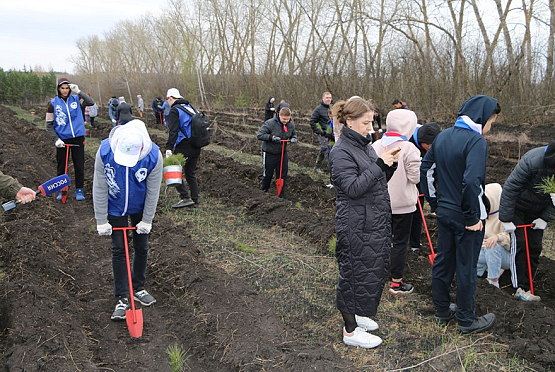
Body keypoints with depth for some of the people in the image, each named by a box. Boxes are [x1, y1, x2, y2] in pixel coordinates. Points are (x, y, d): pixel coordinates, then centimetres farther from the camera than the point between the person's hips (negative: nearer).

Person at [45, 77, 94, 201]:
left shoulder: (75, 99, 4)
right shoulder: (53, 103, 0)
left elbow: (91, 103, -10)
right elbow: (49, 125, 1)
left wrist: (78, 92, -15)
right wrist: (56, 139, -11)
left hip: (78, 137, 1)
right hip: (62, 139, -1)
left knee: (79, 165, 4)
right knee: (62, 167, 7)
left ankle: (79, 189, 15)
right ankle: (61, 190, 20)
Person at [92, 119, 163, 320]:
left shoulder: (154, 156, -29)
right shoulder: (104, 151, -28)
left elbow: (153, 192, -15)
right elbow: (100, 189, -16)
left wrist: (147, 221, -8)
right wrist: (101, 221, -11)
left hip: (140, 208, 1)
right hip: (115, 208, 0)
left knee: (141, 247, 12)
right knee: (118, 250, 1)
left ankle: (138, 288, 33)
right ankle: (122, 299, 12)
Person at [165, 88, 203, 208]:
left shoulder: (174, 110, -7)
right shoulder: (190, 107, 18)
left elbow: (173, 131, -19)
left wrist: (169, 148, -25)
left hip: (184, 146, -8)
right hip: (196, 146, 8)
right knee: (190, 174, 16)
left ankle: (185, 198, -5)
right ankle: (195, 200, 17)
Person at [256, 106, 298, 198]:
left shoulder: (291, 125, -7)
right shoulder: (269, 123, -22)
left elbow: (294, 134, 13)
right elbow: (259, 135, -20)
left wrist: (294, 138, -11)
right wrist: (271, 137, -32)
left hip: (282, 153, 4)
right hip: (269, 153, -4)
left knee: (283, 174, 4)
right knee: (268, 173, 11)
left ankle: (281, 196, 16)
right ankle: (263, 190, 37)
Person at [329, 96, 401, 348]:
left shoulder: (364, 145, 11)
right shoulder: (341, 152, -16)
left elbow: (377, 181, 15)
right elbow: (353, 188, -25)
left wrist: (390, 163, -2)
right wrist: (380, 164, -24)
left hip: (375, 222, 9)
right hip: (356, 226, -9)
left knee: (373, 270, 19)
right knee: (354, 273, 3)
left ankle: (356, 314, 38)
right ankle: (350, 330, 18)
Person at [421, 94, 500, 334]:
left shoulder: (443, 136, 5)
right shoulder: (476, 140, -19)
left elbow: (426, 169, 10)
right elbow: (472, 181, -29)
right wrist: (473, 217, -19)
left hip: (444, 212, 7)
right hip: (466, 217, -7)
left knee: (443, 262, 17)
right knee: (466, 268, 6)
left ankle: (442, 311, 32)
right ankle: (467, 321, 22)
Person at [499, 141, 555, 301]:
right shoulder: (533, 160, -32)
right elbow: (510, 187, -26)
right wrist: (506, 219, -24)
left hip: (538, 211, 5)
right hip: (517, 208, -5)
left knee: (535, 247, 2)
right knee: (519, 244, -9)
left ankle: (527, 285, 10)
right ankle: (521, 288, -4)